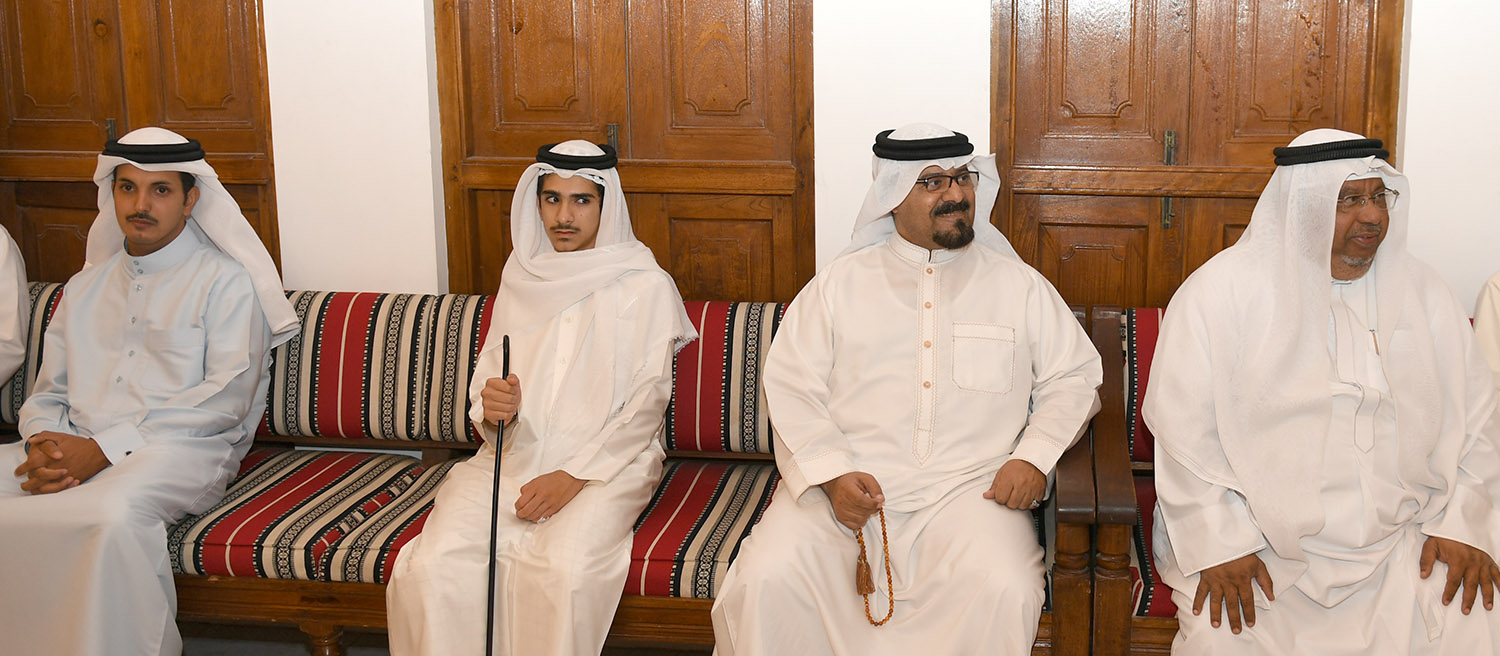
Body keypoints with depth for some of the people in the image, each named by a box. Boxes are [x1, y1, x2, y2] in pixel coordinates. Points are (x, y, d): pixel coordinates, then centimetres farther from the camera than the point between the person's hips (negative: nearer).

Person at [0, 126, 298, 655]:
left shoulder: (225, 281, 7)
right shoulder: (84, 288, 26)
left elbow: (227, 398, -5)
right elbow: (47, 394, 21)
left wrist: (105, 447, -13)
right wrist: (45, 447, -5)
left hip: (179, 451, -5)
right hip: (74, 452, 5)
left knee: (112, 514, -38)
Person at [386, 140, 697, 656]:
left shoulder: (645, 286, 2)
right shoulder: (523, 280, 16)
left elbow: (647, 404, -4)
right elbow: (488, 377, 15)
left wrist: (574, 476, -15)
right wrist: (492, 408, -11)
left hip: (606, 462, -3)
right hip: (515, 456, 4)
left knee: (564, 570, -34)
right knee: (431, 566, -23)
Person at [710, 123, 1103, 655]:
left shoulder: (1018, 285, 15)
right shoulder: (839, 283, 13)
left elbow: (1074, 377, 15)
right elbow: (790, 387, 6)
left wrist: (1034, 455, -4)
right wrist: (831, 473, -10)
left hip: (968, 489, 0)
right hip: (845, 486, 0)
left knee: (1003, 591, -29)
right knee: (768, 579, -24)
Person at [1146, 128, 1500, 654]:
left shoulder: (1421, 294, 10)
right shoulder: (1222, 291, -4)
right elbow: (1183, 428, -8)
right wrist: (1219, 545, -16)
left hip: (1401, 544, 4)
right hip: (1262, 546, -3)